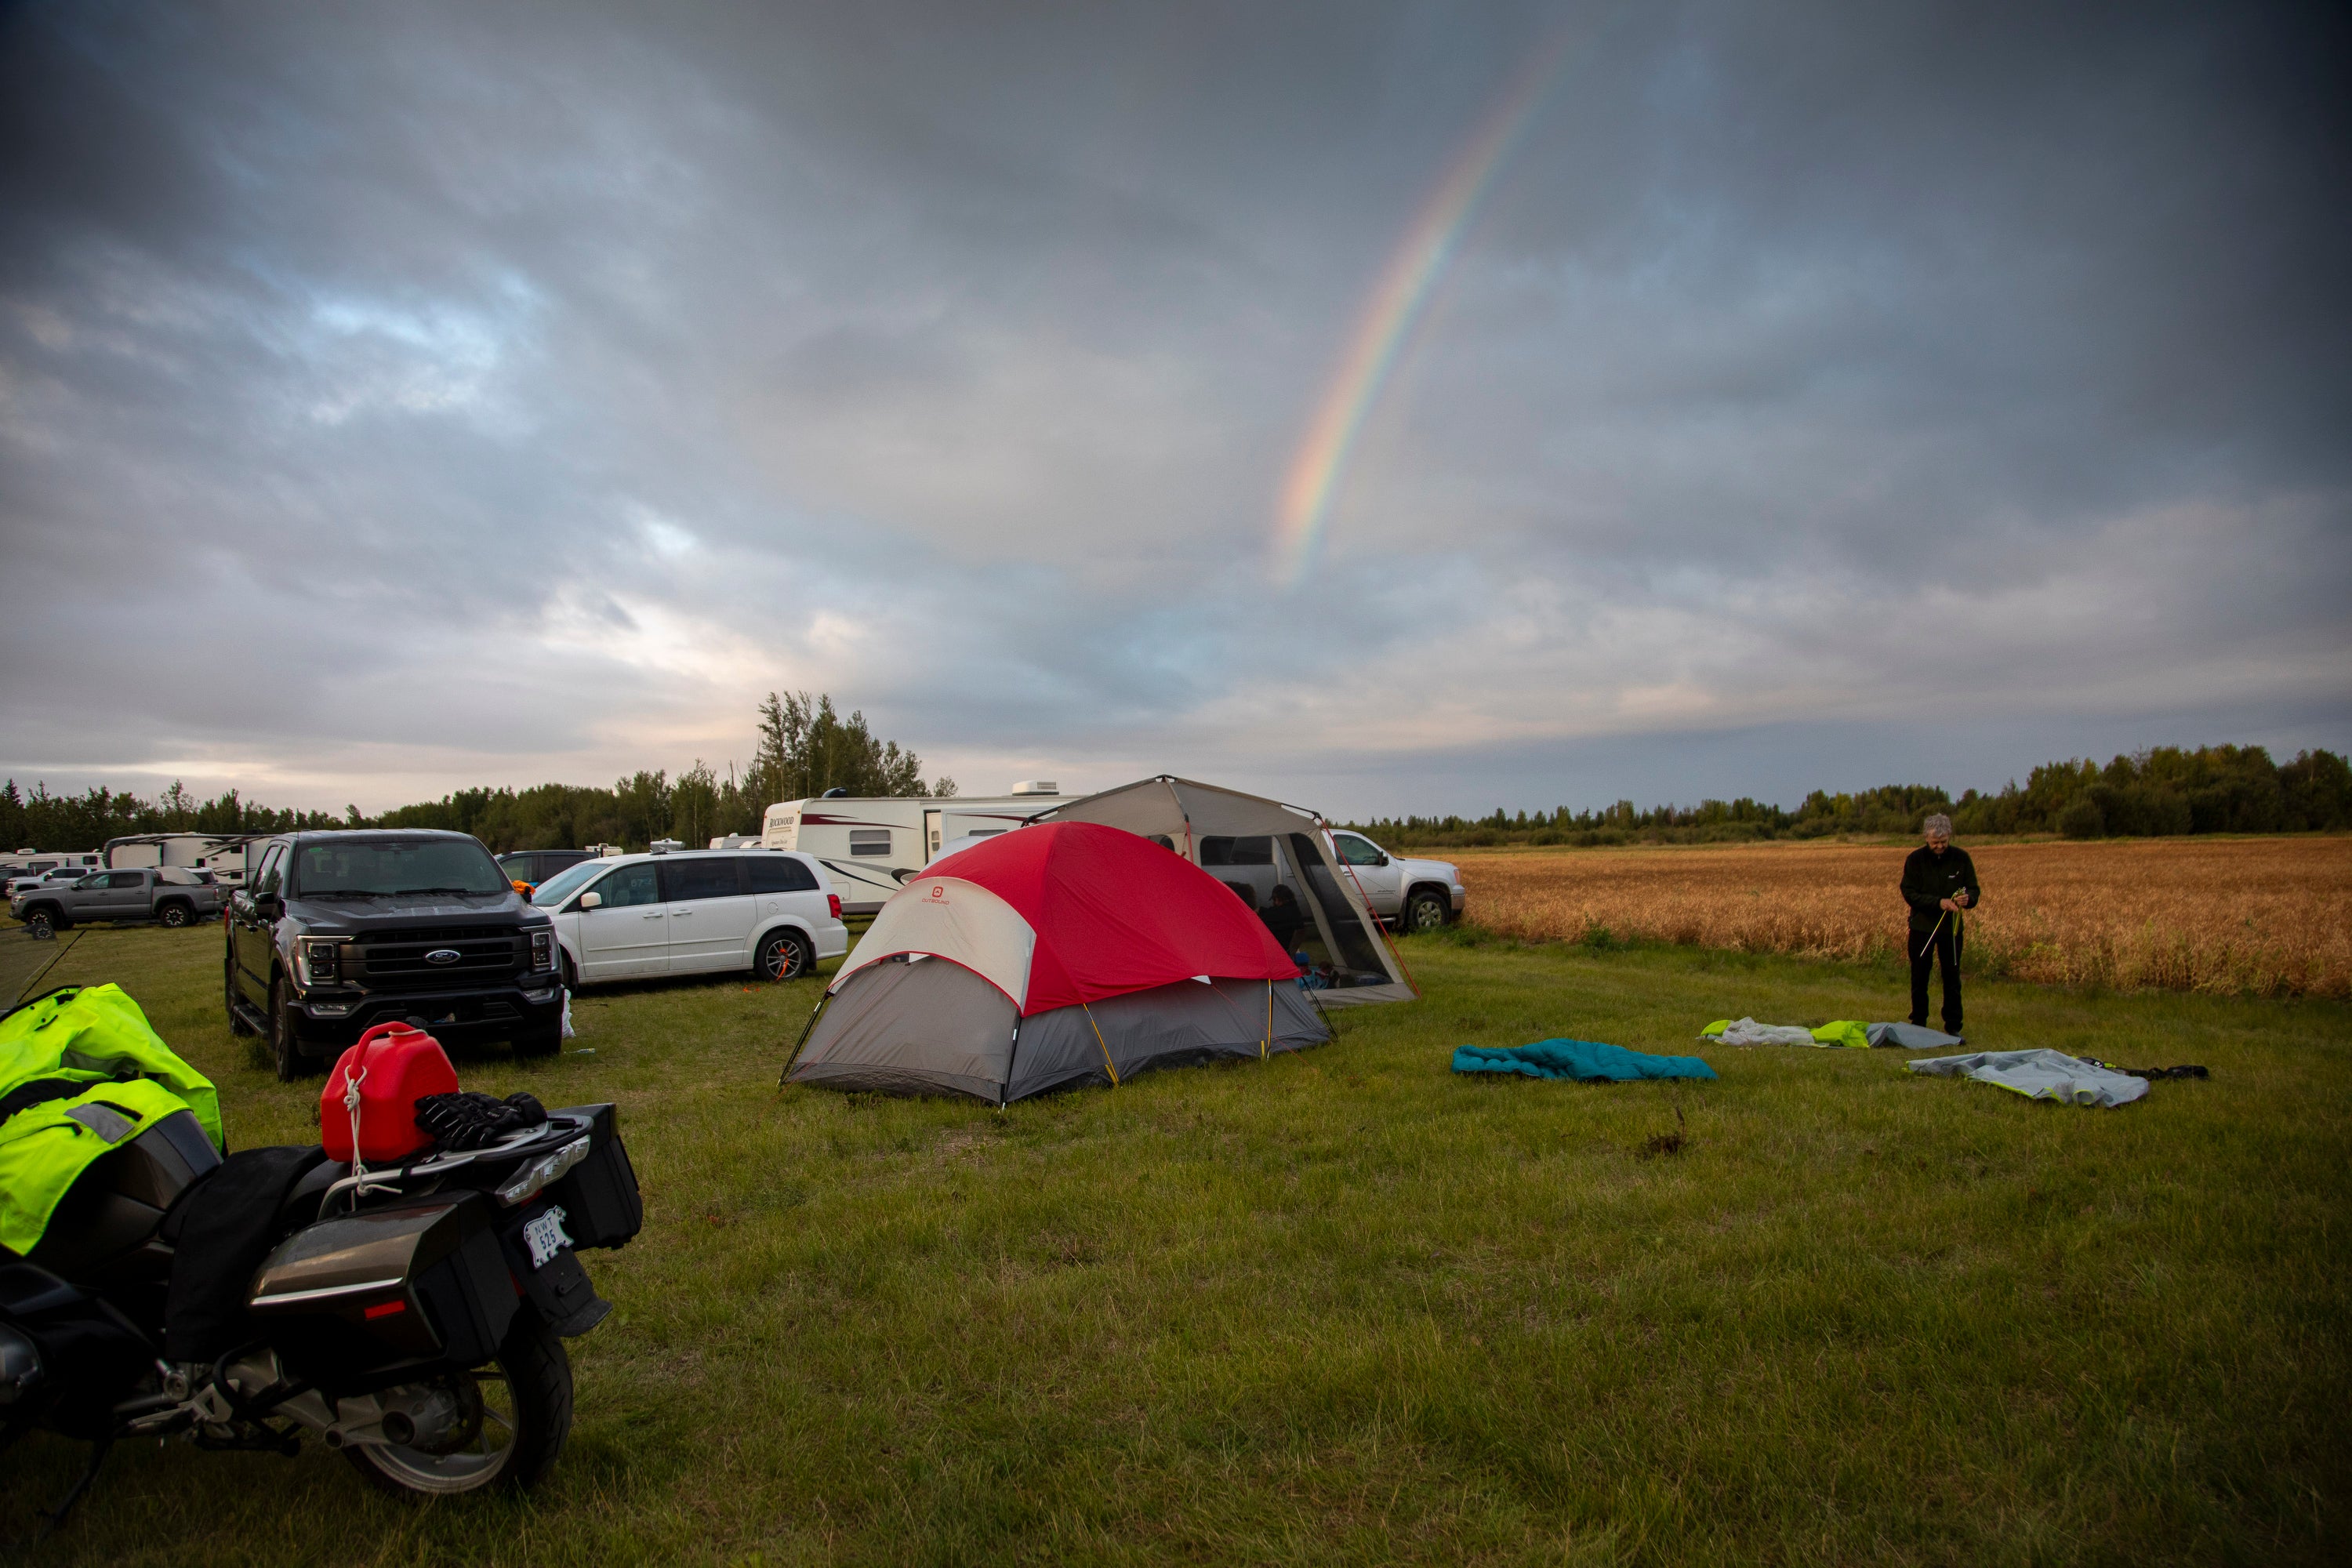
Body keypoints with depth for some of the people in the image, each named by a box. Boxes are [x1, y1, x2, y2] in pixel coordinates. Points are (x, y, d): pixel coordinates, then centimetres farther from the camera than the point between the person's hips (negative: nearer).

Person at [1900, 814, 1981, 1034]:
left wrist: (1968, 898, -23)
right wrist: (1939, 902, -25)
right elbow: (1909, 893, -12)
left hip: (1951, 927, 1)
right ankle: (1918, 1025, 19)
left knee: (1952, 978, 5)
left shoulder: (1961, 858, -2)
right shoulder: (1915, 859, -7)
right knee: (1919, 978, 7)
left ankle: (1953, 1027, 14)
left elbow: (1974, 889, 1)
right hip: (1922, 926, -1)